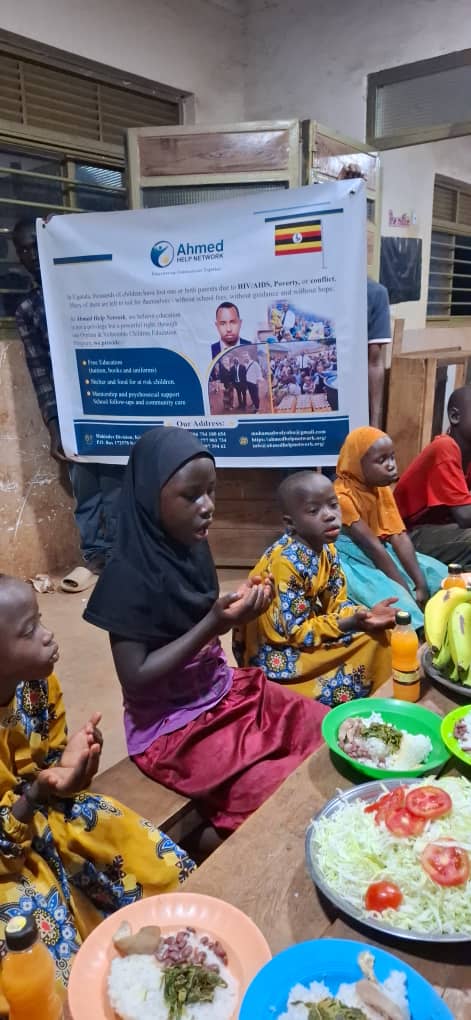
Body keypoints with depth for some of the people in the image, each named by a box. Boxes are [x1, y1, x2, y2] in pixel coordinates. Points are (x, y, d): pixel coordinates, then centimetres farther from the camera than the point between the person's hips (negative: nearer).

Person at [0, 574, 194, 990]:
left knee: (166, 870, 1)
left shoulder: (39, 682, -13)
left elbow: (50, 765, 1)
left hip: (46, 815, 5)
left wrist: (70, 763, -21)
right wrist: (34, 796, -37)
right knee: (51, 969, -16)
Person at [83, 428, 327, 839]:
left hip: (223, 691, 8)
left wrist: (240, 605, -10)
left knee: (329, 736, 5)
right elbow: (135, 678, -21)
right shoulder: (129, 577, -22)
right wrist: (215, 624, -27)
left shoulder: (193, 547, -1)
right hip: (172, 726, -7)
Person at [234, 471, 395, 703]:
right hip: (280, 654, -8)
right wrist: (352, 623, -31)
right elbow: (297, 632, -24)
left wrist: (364, 615, -18)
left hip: (306, 629, 8)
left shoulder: (326, 549, -1)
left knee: (375, 635, 2)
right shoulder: (286, 563, -28)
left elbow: (337, 601, 2)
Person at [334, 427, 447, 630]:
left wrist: (420, 583, -17)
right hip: (350, 560, -8)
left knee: (438, 574, -2)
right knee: (393, 598, -31)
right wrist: (407, 591, -25)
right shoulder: (342, 496, -24)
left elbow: (399, 537, -7)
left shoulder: (382, 488, 1)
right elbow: (373, 546, -26)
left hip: (380, 553, 8)